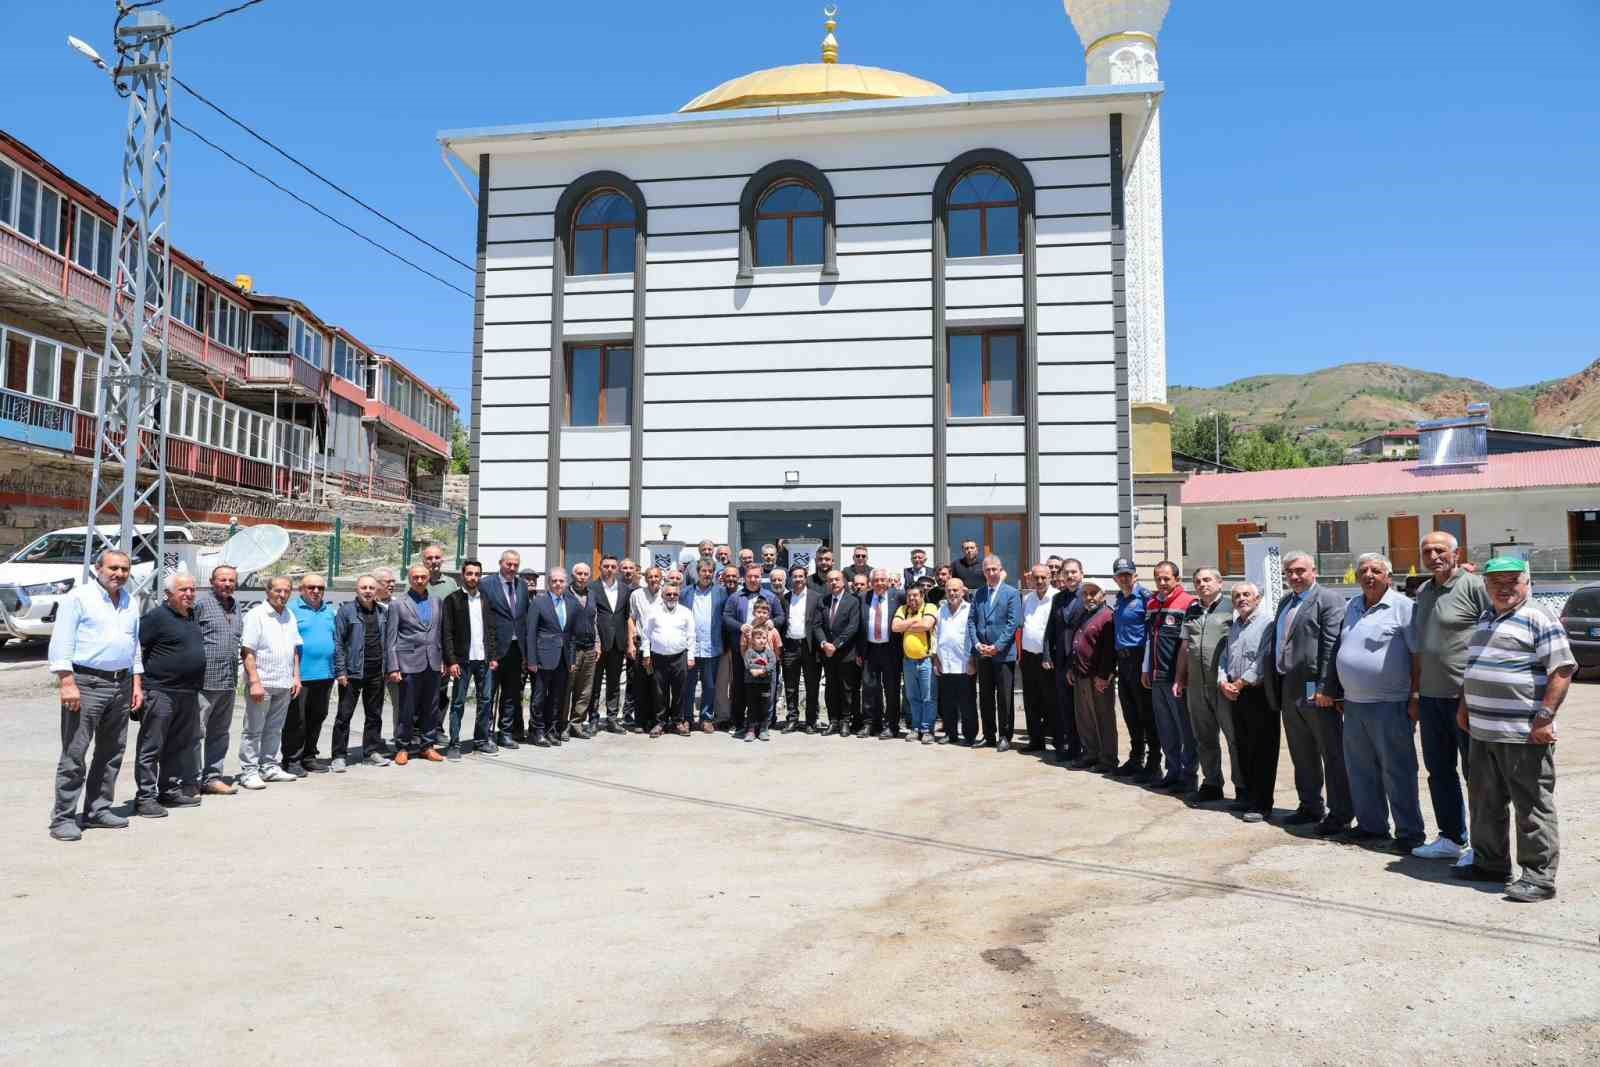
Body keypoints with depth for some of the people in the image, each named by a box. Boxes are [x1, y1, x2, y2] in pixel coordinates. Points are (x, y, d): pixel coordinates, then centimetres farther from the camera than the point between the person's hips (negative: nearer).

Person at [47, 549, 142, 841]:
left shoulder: (130, 602, 15)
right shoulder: (78, 598, -4)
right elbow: (61, 643, -10)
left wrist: (136, 684, 15)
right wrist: (67, 683, -18)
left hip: (121, 684, 7)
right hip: (86, 683, -7)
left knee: (112, 752, 11)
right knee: (74, 754, -5)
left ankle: (98, 810, 20)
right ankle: (63, 818, 0)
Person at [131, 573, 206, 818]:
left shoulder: (192, 615, 15)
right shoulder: (156, 616, -8)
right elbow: (134, 649, -12)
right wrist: (140, 682, -15)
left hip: (189, 694, 8)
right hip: (160, 692, -8)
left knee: (179, 746, 14)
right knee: (151, 747, -2)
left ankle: (171, 791, 24)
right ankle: (145, 797, 2)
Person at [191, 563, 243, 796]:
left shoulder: (236, 607, 16)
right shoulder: (201, 602, -6)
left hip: (229, 682, 8)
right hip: (204, 680, -8)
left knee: (220, 733, 13)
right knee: (196, 732, -2)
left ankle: (212, 778, 22)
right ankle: (193, 781, 5)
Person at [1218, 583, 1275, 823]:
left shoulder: (1267, 624, -8)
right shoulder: (1233, 627, 17)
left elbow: (1263, 661, -16)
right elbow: (1223, 658, 17)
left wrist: (1240, 683, -14)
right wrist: (1223, 682, 0)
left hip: (1259, 695, -7)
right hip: (1235, 695, 7)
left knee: (1262, 752, -3)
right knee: (1243, 749, 13)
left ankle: (1261, 805, 1)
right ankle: (1244, 796, 23)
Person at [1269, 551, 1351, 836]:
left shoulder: (1328, 599, -8)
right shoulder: (1285, 602, 18)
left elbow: (1332, 646, -15)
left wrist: (1324, 688, -20)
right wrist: (1278, 688, 13)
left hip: (1315, 691, -8)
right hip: (1288, 691, 8)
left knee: (1332, 754, 0)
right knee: (1301, 755, 16)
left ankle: (1340, 814, 7)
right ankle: (1310, 807, 28)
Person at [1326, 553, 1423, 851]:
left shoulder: (1402, 606, -8)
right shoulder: (1351, 607, 13)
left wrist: (1415, 698, -12)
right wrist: (1338, 692, 17)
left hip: (1389, 704, -7)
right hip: (1354, 703, 7)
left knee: (1397, 770, -1)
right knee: (1360, 770, 13)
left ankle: (1409, 833, 9)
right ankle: (1371, 825, 25)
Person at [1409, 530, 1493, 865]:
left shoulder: (1474, 585, -10)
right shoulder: (1423, 592, 14)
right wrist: (1416, 695, 19)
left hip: (1467, 696, -7)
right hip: (1431, 696, 7)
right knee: (1439, 770, 13)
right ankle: (1451, 838, 25)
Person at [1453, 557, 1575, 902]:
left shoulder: (1538, 619, -8)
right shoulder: (1485, 619, 16)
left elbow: (1562, 670, -15)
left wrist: (1544, 717, -19)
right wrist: (1465, 706, 20)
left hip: (1523, 735, -8)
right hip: (1483, 732, 8)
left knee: (1532, 807, -1)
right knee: (1485, 803, 17)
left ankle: (1539, 877, 7)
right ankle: (1490, 863, 29)